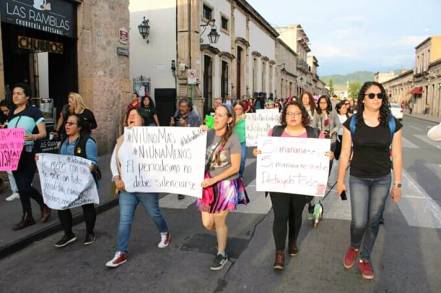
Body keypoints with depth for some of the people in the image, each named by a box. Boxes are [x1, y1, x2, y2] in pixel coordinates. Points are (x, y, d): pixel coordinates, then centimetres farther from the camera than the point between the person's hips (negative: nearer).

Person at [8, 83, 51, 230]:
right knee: (21, 187, 9)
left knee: (25, 186, -8)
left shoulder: (33, 111, -6)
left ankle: (45, 205, 18)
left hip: (29, 153, -6)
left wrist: (32, 137, -29)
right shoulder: (11, 114, 13)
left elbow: (43, 133, -10)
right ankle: (27, 217, 21)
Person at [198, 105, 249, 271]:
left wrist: (213, 180, -18)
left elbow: (235, 167, -14)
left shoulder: (233, 139, -14)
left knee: (219, 221, 5)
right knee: (207, 223, 9)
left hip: (226, 184, -4)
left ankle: (221, 254, 30)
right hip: (209, 184, 4)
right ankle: (222, 237, 43)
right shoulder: (208, 134, -3)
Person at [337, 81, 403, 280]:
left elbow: (396, 155, 1)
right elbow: (345, 153, -2)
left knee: (373, 221, 10)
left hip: (382, 180, 2)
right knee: (359, 222, -5)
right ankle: (354, 246, 30)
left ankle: (365, 259, 31)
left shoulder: (392, 123, -3)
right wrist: (340, 180, 1)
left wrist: (397, 184, 2)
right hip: (358, 179, -1)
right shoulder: (352, 123, -6)